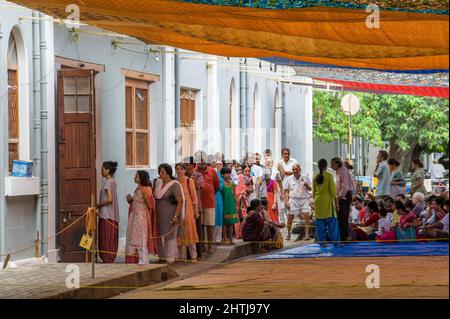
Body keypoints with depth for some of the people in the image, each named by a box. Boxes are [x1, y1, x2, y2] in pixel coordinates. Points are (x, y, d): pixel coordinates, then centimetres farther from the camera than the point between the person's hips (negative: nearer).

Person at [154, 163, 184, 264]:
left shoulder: (174, 185, -11)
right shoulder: (158, 183, 9)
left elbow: (180, 201, -15)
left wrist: (176, 216, -21)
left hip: (170, 215, -7)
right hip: (159, 215, 7)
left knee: (169, 235, -3)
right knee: (160, 236, 7)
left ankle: (170, 258, 2)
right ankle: (162, 256, 16)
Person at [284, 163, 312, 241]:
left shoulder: (305, 178, 6)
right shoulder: (289, 179, 7)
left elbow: (310, 189, 9)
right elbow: (286, 191, 9)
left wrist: (306, 185, -13)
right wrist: (286, 201, 0)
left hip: (304, 199, 0)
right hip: (293, 199, 1)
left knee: (306, 216, -12)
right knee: (290, 217, -1)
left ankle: (307, 234, -10)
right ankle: (288, 234, 15)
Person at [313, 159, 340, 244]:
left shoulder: (315, 177, 5)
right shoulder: (329, 176, -7)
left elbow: (314, 192, 12)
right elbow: (333, 190, -7)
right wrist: (336, 202, -2)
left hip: (318, 202, 4)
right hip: (327, 202, -4)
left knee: (320, 225, 7)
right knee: (332, 223, -1)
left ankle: (321, 241, 7)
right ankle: (335, 240, -4)